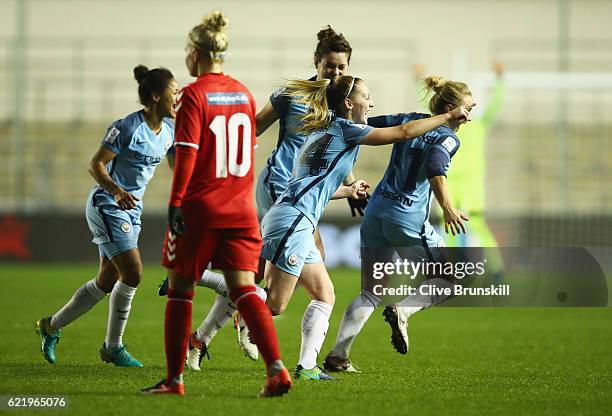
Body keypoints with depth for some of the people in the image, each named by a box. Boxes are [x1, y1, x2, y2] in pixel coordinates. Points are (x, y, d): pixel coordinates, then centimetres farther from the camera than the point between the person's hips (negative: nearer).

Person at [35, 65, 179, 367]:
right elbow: (96, 164, -17)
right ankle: (113, 347, 1)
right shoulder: (128, 127, -20)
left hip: (131, 207, 9)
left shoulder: (170, 129, 2)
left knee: (107, 281, 11)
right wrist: (115, 189, -33)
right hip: (106, 205, -9)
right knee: (132, 273, -15)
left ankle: (52, 326, 29)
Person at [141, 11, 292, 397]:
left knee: (180, 289, 7)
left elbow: (187, 152, -15)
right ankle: (277, 368, -16)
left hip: (199, 209, -5)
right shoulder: (244, 94, 9)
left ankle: (175, 378, 10)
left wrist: (175, 202, -14)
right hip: (240, 208, 5)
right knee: (244, 289, 1)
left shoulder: (194, 95, -9)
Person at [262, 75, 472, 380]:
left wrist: (348, 191, 46)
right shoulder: (343, 129, -4)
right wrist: (450, 116, 5)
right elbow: (403, 132, -4)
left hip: (298, 225, 10)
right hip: (292, 220, -10)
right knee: (275, 305, -13)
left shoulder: (324, 132, 22)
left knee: (324, 295, 12)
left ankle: (306, 366, 8)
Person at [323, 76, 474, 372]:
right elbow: (435, 168, -26)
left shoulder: (408, 120, 14)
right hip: (408, 219, -7)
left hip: (375, 212, 7)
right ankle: (402, 311, -10)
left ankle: (337, 356, 3)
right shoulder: (447, 137, -7)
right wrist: (448, 208, -35)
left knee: (373, 290, 13)